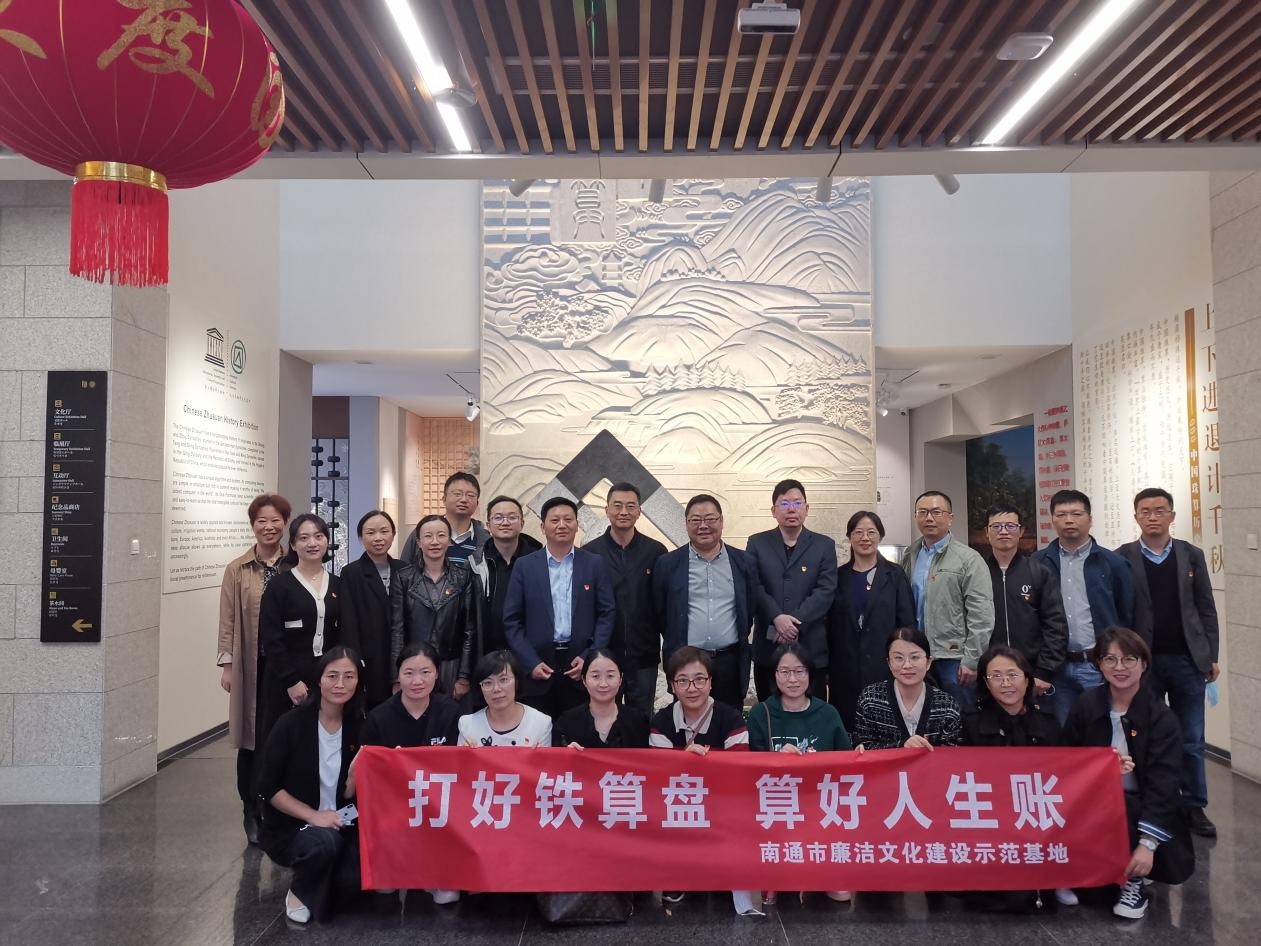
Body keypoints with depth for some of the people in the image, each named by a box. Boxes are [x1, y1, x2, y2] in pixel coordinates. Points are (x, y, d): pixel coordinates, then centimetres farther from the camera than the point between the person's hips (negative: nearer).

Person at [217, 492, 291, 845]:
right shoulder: (237, 570, 3)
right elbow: (228, 621, 3)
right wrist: (227, 664, -1)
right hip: (251, 667, 0)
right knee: (251, 738, 5)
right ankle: (252, 813, 20)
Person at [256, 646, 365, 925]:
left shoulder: (358, 727, -2)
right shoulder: (292, 724, -12)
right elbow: (268, 786, -11)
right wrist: (313, 816, -19)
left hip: (339, 826, 3)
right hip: (291, 826, -3)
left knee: (363, 877, -25)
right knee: (324, 842, -36)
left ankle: (325, 881, 11)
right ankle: (300, 893, -2)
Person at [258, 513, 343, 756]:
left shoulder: (337, 585, 9)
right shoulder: (279, 585, -2)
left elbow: (343, 637, 11)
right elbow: (271, 639, -7)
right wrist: (292, 681, -12)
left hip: (328, 680, 3)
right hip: (287, 683, -3)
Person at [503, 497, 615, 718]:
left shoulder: (594, 564, 6)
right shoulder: (525, 566, 5)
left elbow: (606, 614, 4)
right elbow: (512, 620, 3)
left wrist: (589, 657, -6)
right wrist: (531, 663, -6)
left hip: (582, 667, 0)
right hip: (537, 668, 0)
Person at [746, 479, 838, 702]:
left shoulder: (824, 546, 7)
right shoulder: (757, 543, 8)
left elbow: (826, 591, -4)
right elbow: (753, 586, -3)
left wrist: (795, 622, -15)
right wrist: (777, 617, -18)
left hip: (811, 648, 0)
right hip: (768, 646, 1)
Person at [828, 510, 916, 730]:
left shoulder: (895, 576, 5)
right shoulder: (838, 577, 9)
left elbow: (907, 623, 3)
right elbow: (829, 626, 9)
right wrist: (826, 671, 4)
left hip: (884, 669, -1)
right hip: (845, 672, 2)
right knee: (847, 728, 2)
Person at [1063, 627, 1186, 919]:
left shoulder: (1161, 717, -10)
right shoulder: (1086, 705, -1)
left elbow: (1164, 782, -17)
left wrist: (1146, 843, -26)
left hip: (1140, 810, -2)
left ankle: (1133, 880, -3)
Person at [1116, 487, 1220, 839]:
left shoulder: (1192, 555, 5)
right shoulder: (1122, 558, -2)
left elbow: (1206, 609, 7)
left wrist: (1212, 655, 3)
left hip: (1187, 660, 2)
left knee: (1191, 740, 9)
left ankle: (1194, 807, 22)